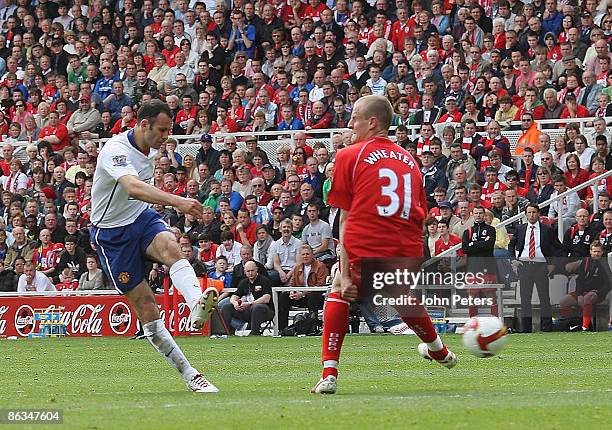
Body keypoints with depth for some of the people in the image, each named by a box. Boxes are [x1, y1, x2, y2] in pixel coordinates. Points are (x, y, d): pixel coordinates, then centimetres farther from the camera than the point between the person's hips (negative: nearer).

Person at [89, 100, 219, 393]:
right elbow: (133, 188, -44)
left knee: (171, 247, -31)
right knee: (147, 309, -8)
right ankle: (190, 375, -4)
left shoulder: (150, 148, 3)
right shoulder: (116, 151, -24)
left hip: (142, 216, 6)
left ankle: (197, 305, -58)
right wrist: (177, 201, -56)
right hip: (112, 233, -6)